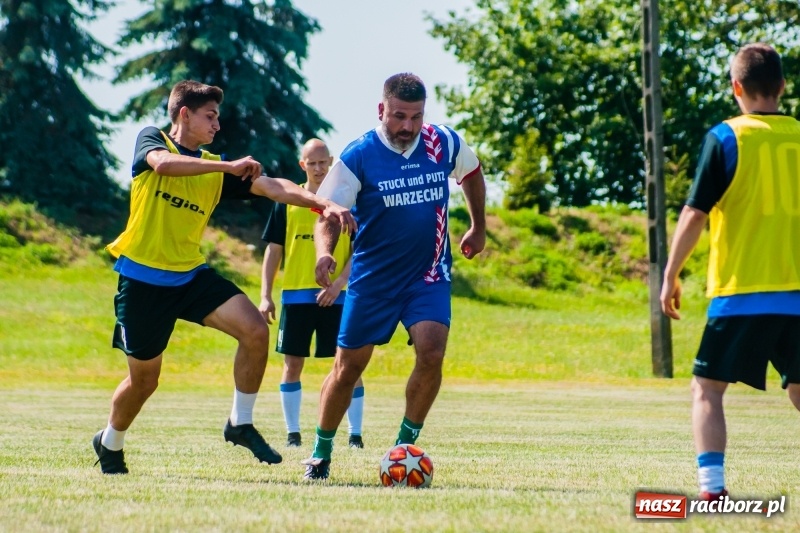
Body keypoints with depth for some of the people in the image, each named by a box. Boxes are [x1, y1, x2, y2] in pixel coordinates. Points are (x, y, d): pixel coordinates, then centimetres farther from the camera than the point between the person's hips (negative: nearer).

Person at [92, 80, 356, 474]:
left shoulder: (216, 167, 8)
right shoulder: (152, 140, -3)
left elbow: (272, 187, -4)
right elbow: (163, 163, -28)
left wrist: (323, 204, -19)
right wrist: (227, 167, -31)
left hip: (192, 275, 4)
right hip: (142, 278, -4)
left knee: (255, 332, -16)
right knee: (144, 378, 5)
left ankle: (240, 424, 0)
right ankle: (109, 445, 33)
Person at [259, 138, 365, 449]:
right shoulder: (288, 201, 7)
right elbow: (274, 250, 8)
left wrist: (339, 282, -15)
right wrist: (265, 295, 0)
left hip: (336, 296, -1)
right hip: (296, 295, 2)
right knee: (292, 364, 3)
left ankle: (355, 434, 2)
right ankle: (293, 433, 11)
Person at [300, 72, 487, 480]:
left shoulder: (444, 143, -5)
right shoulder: (358, 156, -13)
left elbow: (472, 174, 18)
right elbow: (330, 215, -15)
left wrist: (478, 228, 23)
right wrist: (325, 251, -35)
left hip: (429, 274, 1)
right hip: (373, 276, -1)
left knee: (431, 354, -19)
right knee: (348, 367, 5)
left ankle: (406, 445, -2)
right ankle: (321, 452, 23)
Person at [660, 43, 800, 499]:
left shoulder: (726, 137, -4)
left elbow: (695, 214, -6)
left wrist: (671, 275, 2)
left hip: (742, 290, -4)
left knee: (707, 388, 4)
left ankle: (712, 487, -10)